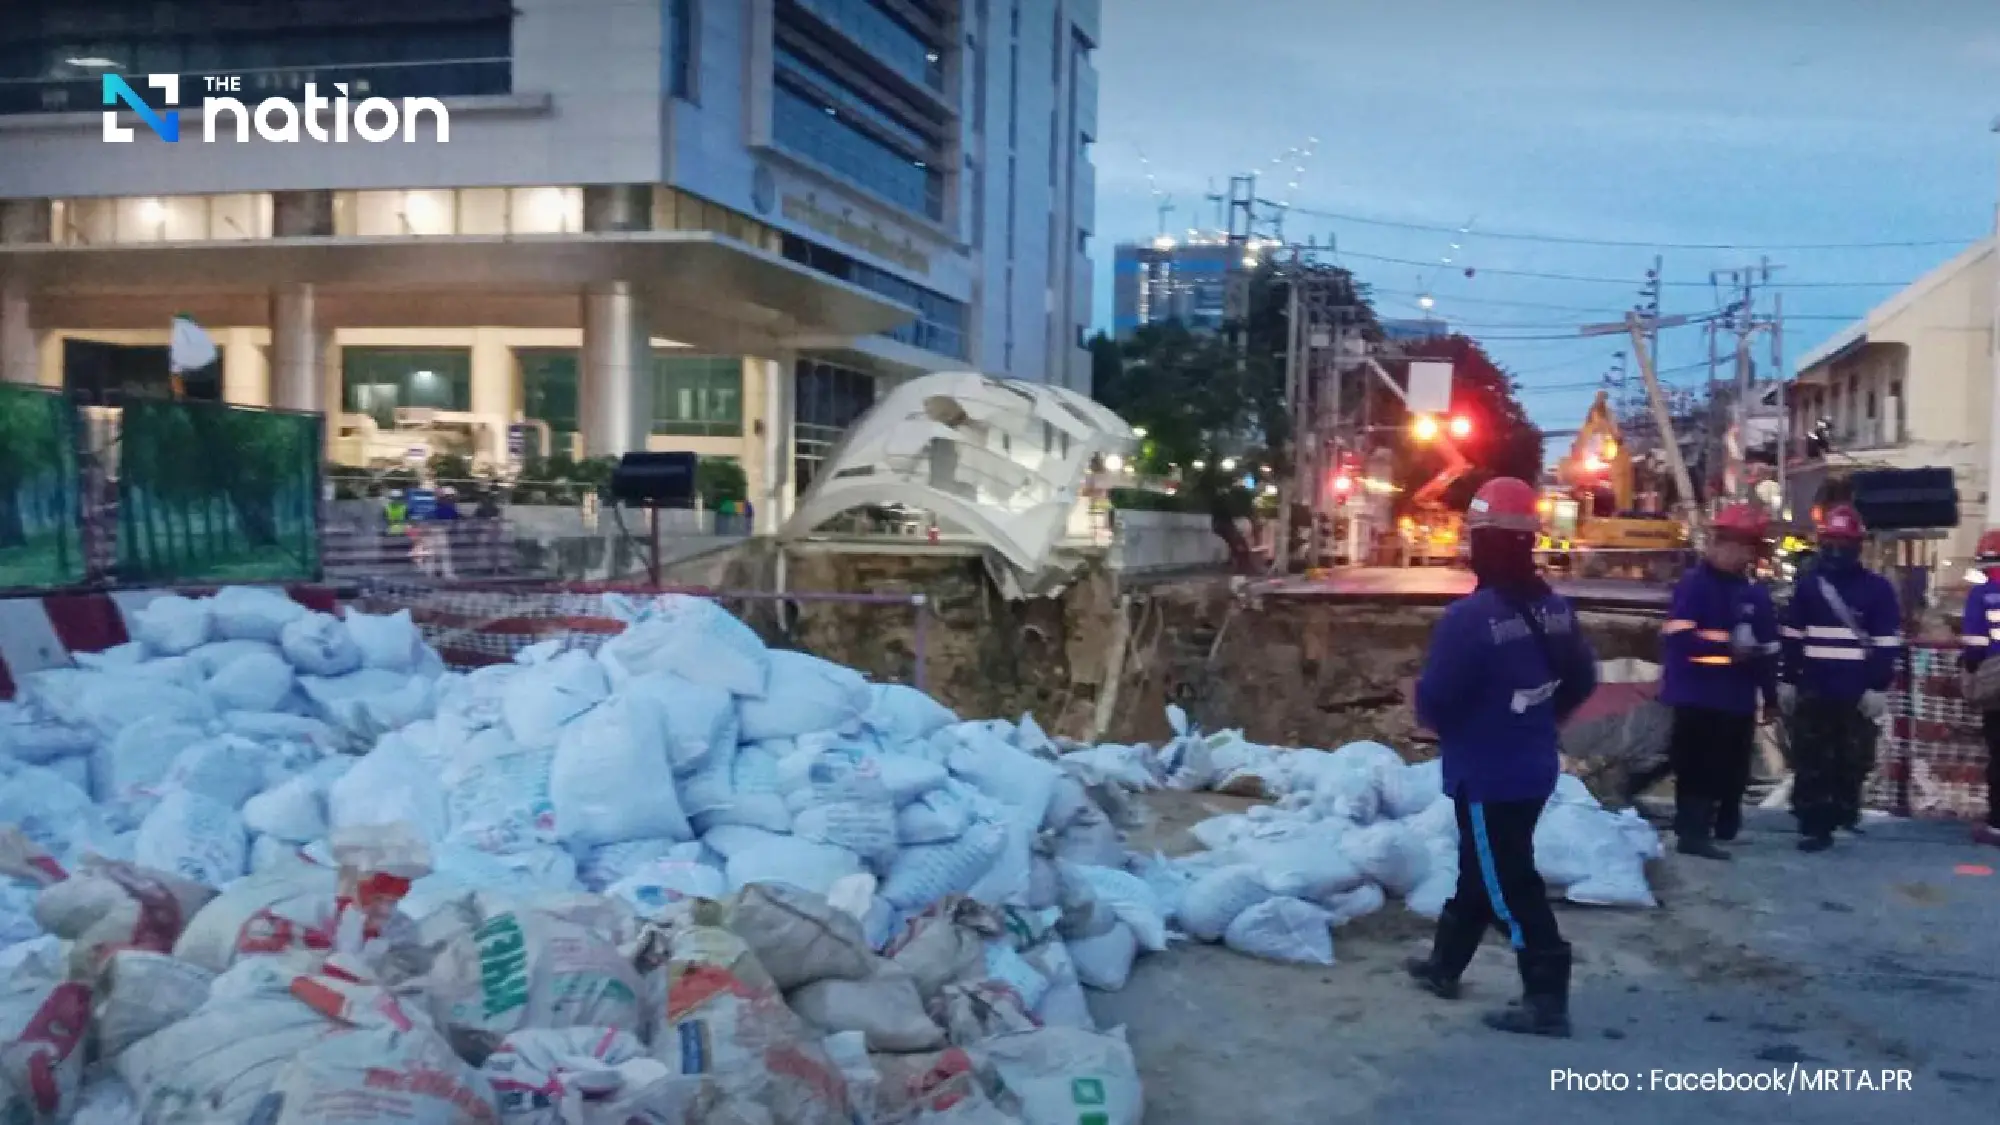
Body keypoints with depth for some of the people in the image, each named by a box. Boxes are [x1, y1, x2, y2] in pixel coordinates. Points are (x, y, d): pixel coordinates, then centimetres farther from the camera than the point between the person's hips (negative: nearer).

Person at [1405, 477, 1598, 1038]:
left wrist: (1443, 713, 2)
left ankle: (1546, 998, 6)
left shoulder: (1469, 617, -25)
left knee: (1508, 884, 2)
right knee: (1480, 866, 21)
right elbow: (1581, 682, 10)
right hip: (1534, 768, 8)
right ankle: (1444, 963, 36)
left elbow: (1433, 702, -21)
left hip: (1486, 776, -8)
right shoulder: (1555, 608, -1)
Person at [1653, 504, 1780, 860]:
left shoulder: (1755, 595, 9)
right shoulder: (1694, 584, -9)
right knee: (1696, 767, -5)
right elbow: (1678, 637, -19)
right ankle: (1692, 832, 0)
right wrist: (1728, 647, -24)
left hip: (1738, 699, 6)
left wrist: (1770, 696, 13)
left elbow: (1768, 650, 13)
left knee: (1732, 769, 15)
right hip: (1697, 696, -6)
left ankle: (1725, 828, 31)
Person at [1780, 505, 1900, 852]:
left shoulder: (1878, 588, -1)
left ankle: (1845, 809, 27)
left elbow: (1887, 643, -3)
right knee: (1811, 761, 0)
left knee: (1853, 759, 5)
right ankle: (1814, 825, 4)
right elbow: (1792, 637, 11)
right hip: (1813, 690, 2)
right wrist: (1789, 681, 8)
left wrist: (1878, 687, -9)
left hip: (1857, 692, -2)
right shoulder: (1807, 586, 7)